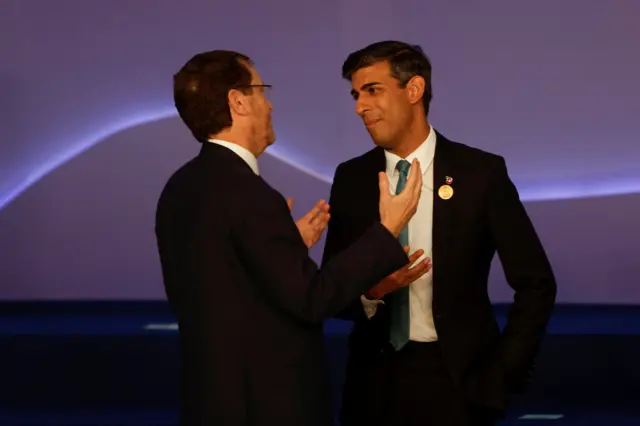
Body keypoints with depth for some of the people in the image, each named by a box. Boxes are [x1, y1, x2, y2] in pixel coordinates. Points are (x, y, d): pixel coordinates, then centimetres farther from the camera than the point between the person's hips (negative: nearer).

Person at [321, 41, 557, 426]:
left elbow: (536, 284, -3)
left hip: (457, 379, -3)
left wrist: (503, 375, -8)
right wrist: (369, 292, -15)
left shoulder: (481, 172, -6)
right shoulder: (351, 179, 3)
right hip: (375, 381, 3)